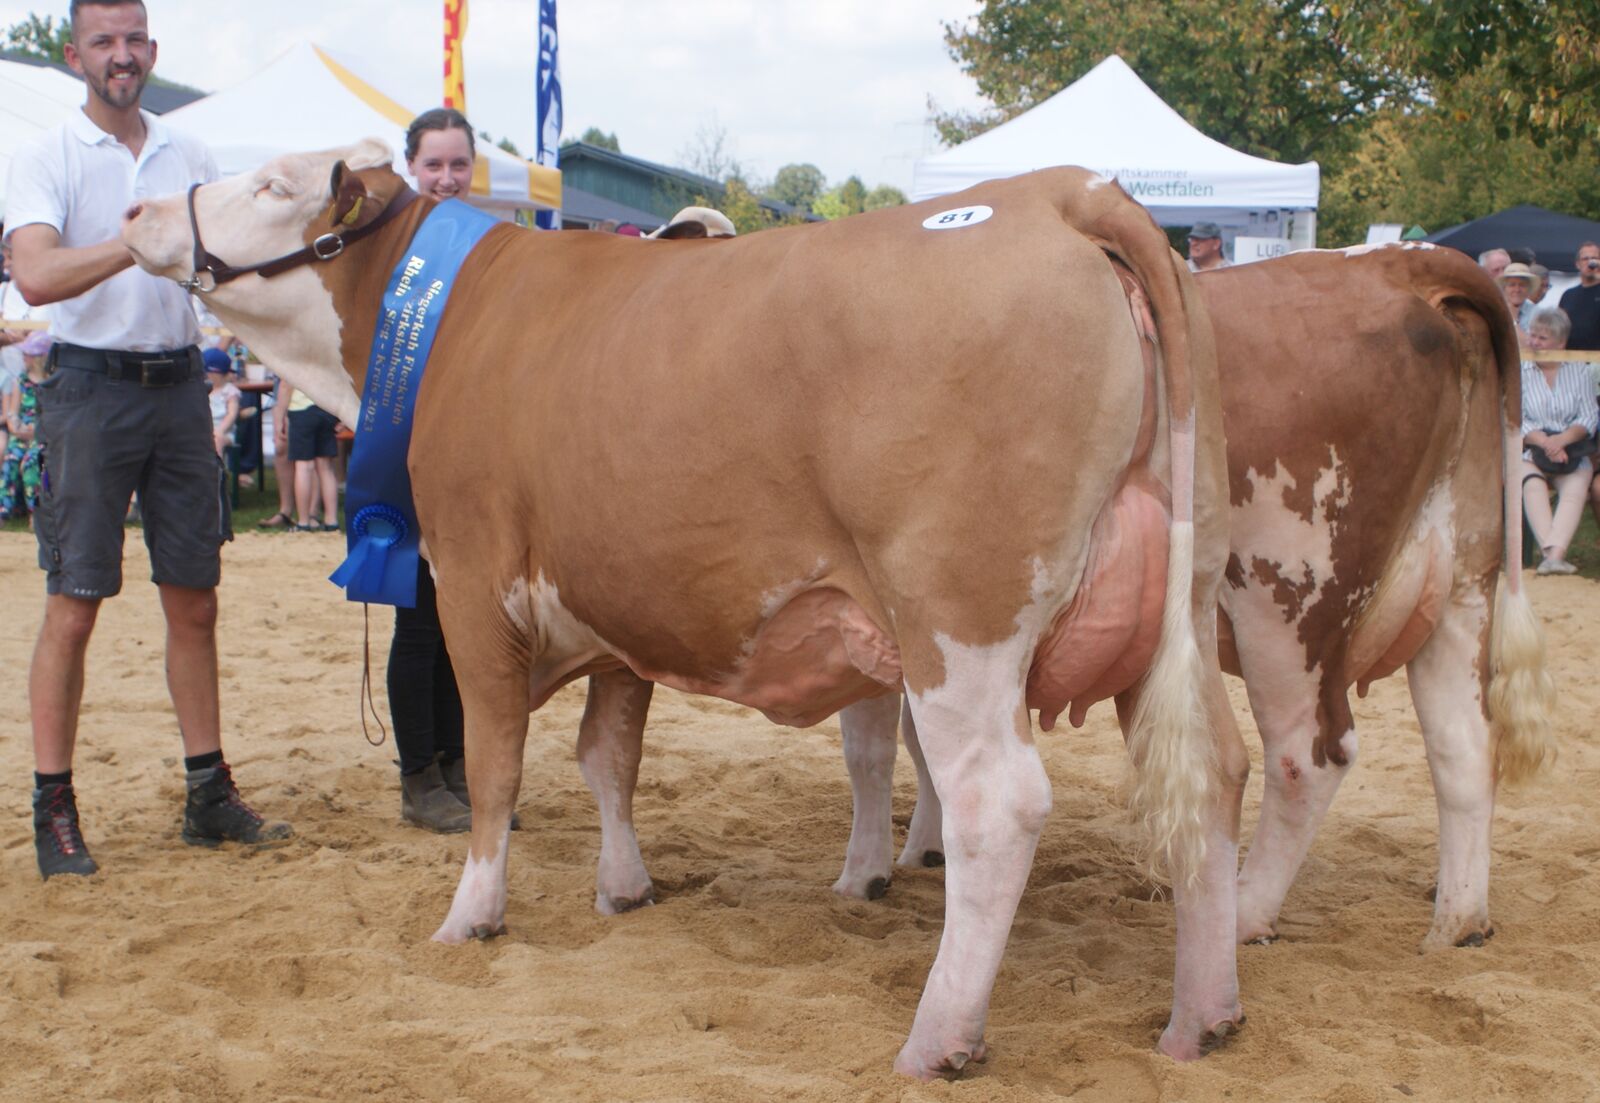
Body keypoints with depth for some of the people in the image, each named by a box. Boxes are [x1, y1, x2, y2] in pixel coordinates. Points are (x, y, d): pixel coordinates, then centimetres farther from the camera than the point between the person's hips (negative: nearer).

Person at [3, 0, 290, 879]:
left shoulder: (188, 157, 12)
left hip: (177, 385, 5)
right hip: (90, 386, -5)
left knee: (193, 600, 8)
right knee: (74, 606, -3)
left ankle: (209, 796, 17)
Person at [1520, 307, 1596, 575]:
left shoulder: (1578, 371, 12)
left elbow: (1589, 418, 3)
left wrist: (1561, 439, -16)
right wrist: (1544, 442, -19)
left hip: (1571, 450, 1)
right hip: (1530, 451, -1)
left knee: (1575, 486, -31)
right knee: (1532, 483, -34)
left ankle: (1555, 554, -48)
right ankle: (1552, 553, -47)